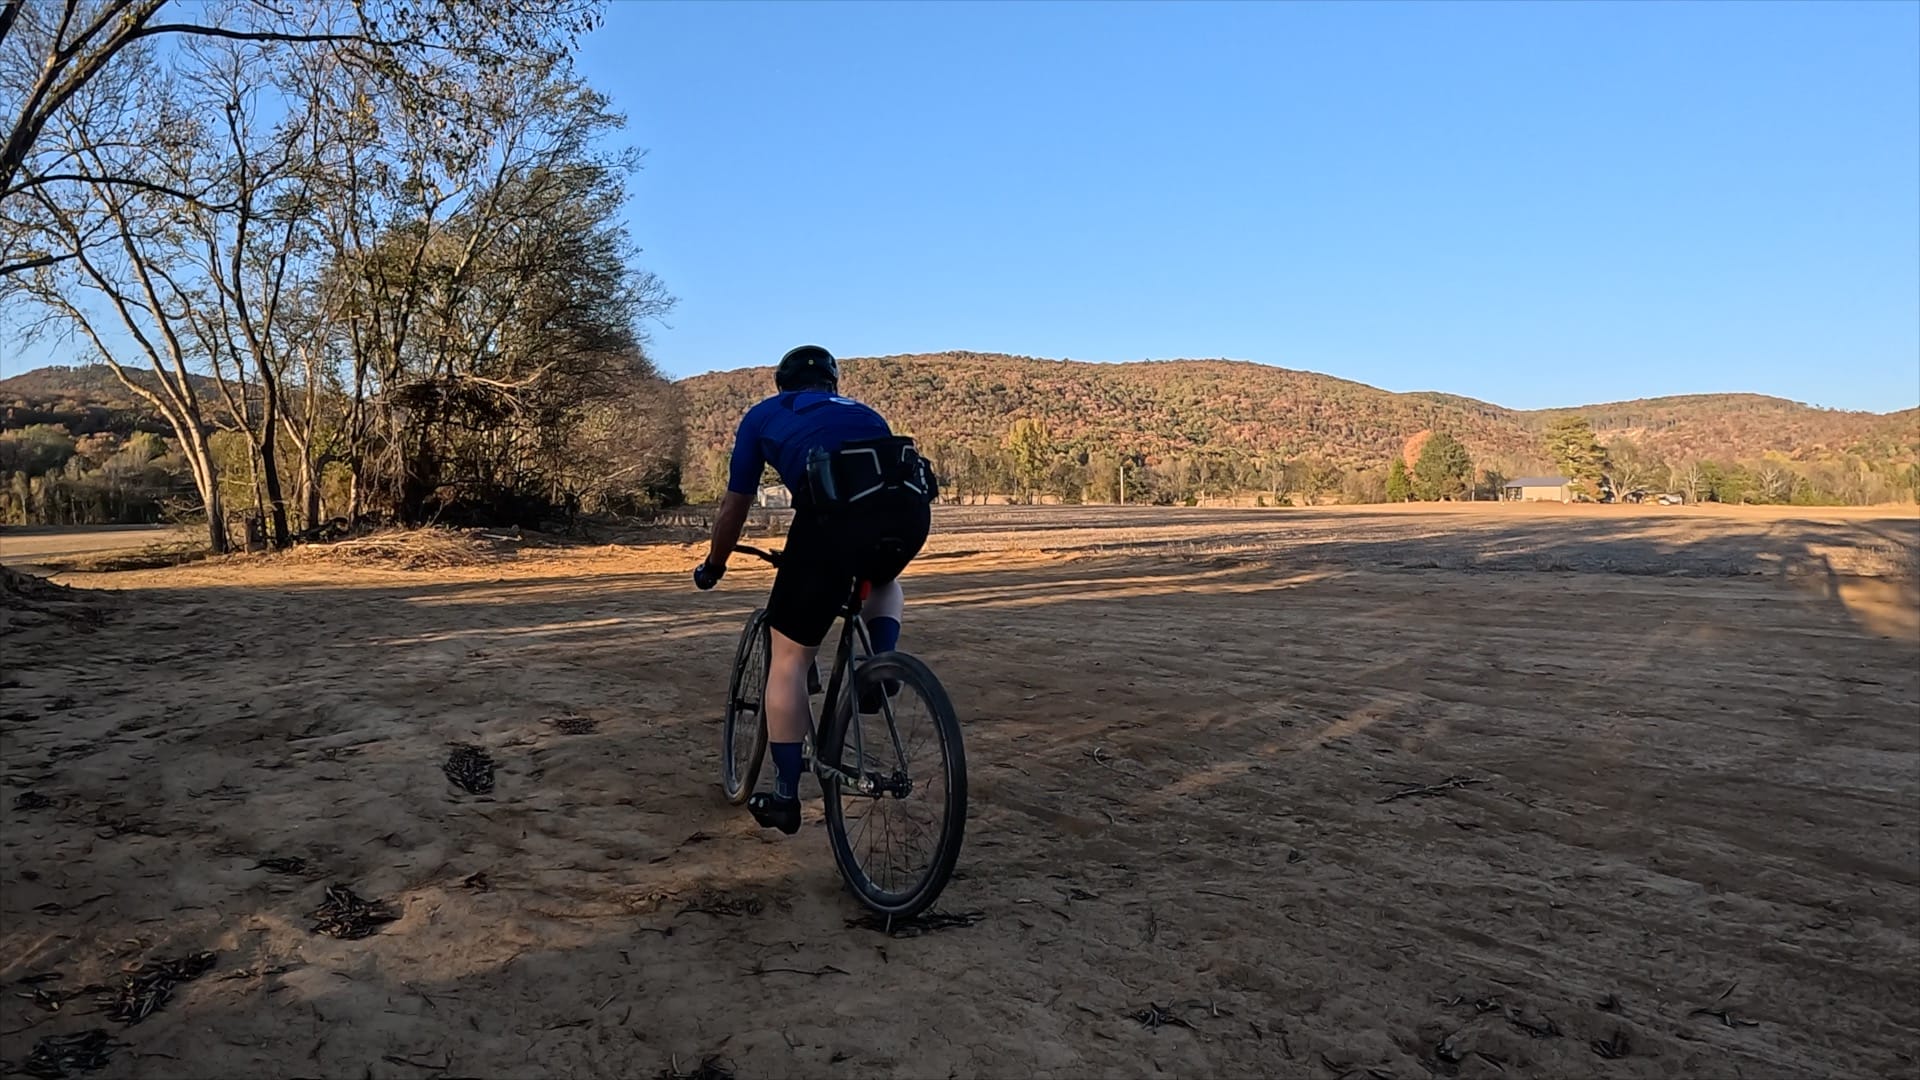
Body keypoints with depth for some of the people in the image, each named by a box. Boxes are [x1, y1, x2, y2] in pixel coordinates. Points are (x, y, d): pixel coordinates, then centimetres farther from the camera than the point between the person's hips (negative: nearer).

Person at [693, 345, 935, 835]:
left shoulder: (763, 415, 29)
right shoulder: (861, 410, 38)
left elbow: (734, 506, 33)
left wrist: (713, 565, 51)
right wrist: (855, 569, 60)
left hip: (835, 510, -3)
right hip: (910, 506, 4)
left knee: (789, 658, 12)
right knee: (883, 579, 40)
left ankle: (785, 797, 17)